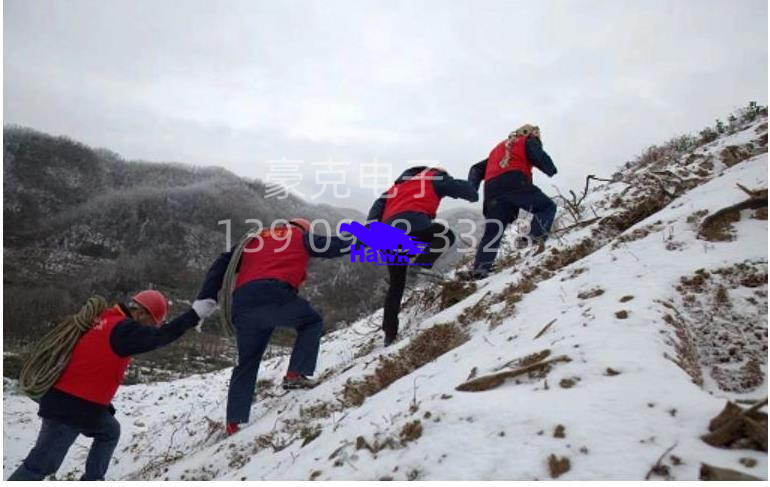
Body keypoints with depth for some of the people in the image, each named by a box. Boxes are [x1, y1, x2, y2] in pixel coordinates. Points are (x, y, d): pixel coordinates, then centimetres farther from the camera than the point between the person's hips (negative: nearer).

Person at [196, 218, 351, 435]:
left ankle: (233, 422, 16)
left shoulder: (254, 239, 33)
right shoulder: (301, 236, 20)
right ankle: (296, 374, 5)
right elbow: (334, 246, 21)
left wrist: (205, 300, 17)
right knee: (312, 322, 21)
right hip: (275, 295, -5)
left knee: (247, 363, 19)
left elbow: (222, 264, 24)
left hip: (243, 304, 5)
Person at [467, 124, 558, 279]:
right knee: (547, 207, 9)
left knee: (492, 233, 7)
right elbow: (539, 157, 0)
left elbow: (477, 168, 31)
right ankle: (533, 236, -16)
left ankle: (480, 269, -7)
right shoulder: (528, 141, 21)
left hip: (492, 188, 5)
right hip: (515, 183, -5)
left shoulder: (499, 148, 39)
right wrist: (551, 170, 19)